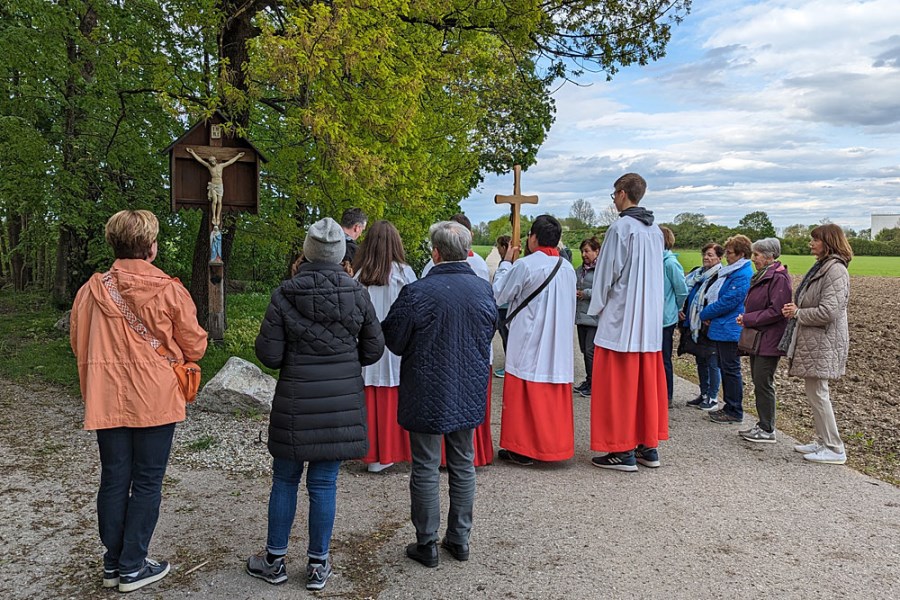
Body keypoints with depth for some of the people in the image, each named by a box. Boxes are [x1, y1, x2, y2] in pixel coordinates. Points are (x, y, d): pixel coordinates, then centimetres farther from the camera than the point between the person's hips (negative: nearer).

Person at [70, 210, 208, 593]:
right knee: (147, 483, 8)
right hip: (156, 400, -3)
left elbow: (78, 342, 9)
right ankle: (133, 568, 16)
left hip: (107, 400, 4)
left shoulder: (93, 289, -2)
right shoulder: (170, 291, -12)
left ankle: (112, 564, 26)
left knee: (113, 480, 14)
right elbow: (195, 348, -6)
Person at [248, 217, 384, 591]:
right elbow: (373, 350, 3)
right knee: (324, 483, 10)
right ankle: (318, 565, 23)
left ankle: (275, 560, 28)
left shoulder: (284, 295, -9)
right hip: (342, 401, 1)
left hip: (296, 401, -1)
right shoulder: (357, 294, -4)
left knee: (285, 480, 14)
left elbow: (268, 355, -9)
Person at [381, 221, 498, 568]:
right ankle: (460, 539, 28)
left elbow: (393, 341, -9)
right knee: (463, 466, 16)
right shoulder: (484, 290, -4)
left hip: (427, 395, -4)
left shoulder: (417, 293, -20)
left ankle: (427, 544, 19)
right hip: (469, 395, 5)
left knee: (426, 469, 8)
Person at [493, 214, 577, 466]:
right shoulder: (567, 267, 6)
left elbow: (499, 295, -3)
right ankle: (554, 443, 19)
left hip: (529, 344, -6)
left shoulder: (524, 265, -14)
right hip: (559, 343, 6)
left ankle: (524, 449, 8)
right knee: (555, 396, 12)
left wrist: (506, 263, 7)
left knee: (525, 395, 3)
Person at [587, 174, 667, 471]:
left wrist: (597, 307, 2)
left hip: (620, 320, -7)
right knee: (647, 383, 12)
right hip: (651, 322, 8)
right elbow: (656, 274, 15)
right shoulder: (656, 230, 11)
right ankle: (649, 447, 19)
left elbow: (608, 272, -10)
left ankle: (623, 451, 4)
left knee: (618, 386, -1)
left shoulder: (620, 227, -12)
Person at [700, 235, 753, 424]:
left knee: (730, 369, -2)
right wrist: (710, 313, 3)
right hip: (723, 328, 10)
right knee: (724, 367, 15)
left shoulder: (742, 275, -17)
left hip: (730, 329, -10)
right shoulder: (732, 272, 15)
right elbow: (717, 295, 20)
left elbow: (728, 302, -20)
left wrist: (705, 314, -9)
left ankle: (735, 412, 6)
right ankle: (730, 407, 25)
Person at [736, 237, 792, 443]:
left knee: (764, 383, -5)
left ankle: (767, 430, 4)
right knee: (758, 383, 14)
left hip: (769, 340, -10)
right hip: (757, 338, 10)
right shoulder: (761, 276, 16)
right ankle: (763, 425, 23)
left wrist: (747, 319, -16)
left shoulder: (779, 278, -15)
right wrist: (746, 319, 4)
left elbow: (776, 311, -21)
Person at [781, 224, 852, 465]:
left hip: (822, 343, -10)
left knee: (817, 393, -5)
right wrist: (796, 308, 4)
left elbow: (828, 312, -24)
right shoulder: (821, 267, 15)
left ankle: (834, 449, 5)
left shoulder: (836, 270, -17)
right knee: (814, 392, 15)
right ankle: (822, 441, 25)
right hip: (812, 341, 10)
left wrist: (798, 313, -10)